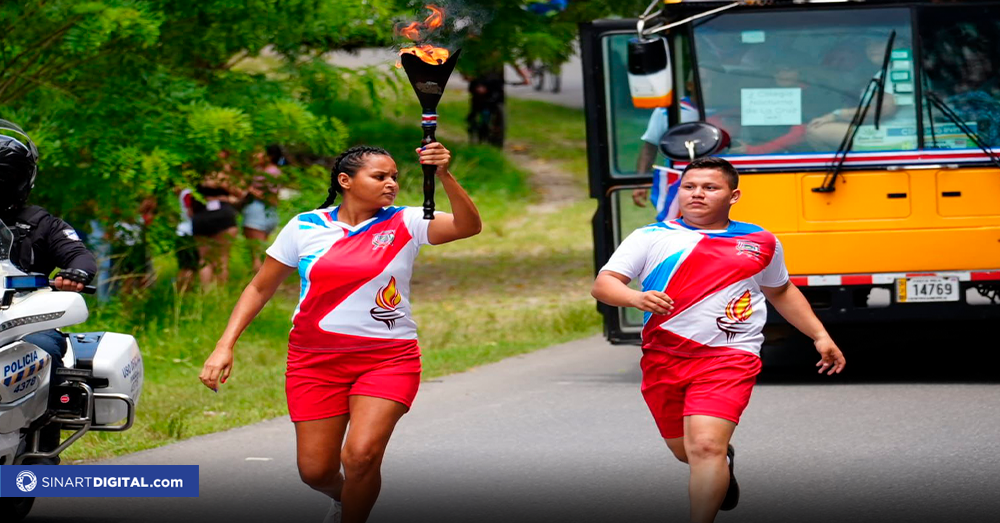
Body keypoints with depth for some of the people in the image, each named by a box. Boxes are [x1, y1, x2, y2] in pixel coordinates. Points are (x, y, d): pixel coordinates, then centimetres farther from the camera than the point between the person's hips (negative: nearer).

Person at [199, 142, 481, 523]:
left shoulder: (405, 224, -2)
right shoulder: (305, 227, 1)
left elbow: (469, 226, -18)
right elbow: (260, 288, 8)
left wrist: (444, 176, -33)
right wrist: (225, 346, 0)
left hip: (388, 358, -1)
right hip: (315, 359, 1)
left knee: (362, 455, -21)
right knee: (315, 470, 1)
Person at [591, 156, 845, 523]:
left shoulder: (761, 243, 11)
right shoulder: (651, 238, 4)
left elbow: (781, 293, 28)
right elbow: (603, 285, -5)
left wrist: (820, 336, 23)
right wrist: (636, 298, -25)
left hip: (727, 358, -2)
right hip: (663, 358, 2)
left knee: (706, 446, -21)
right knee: (685, 451, 17)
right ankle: (724, 459, 52)